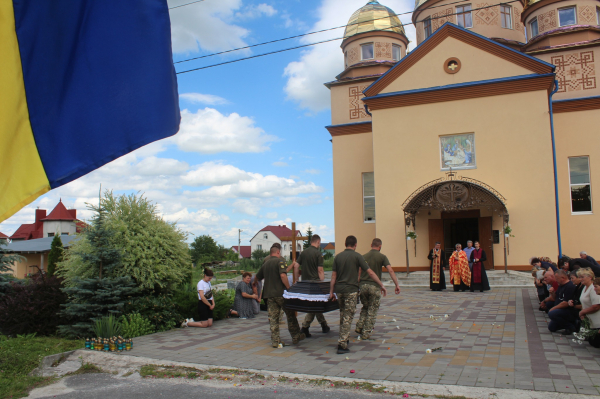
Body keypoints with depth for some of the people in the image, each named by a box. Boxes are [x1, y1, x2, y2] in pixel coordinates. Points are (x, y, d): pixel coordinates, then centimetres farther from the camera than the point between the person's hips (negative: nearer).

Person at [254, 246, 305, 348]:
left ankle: (275, 341, 5)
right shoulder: (280, 261, -5)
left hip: (269, 294, 5)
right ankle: (296, 336, 18)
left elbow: (257, 277, 25)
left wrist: (254, 284, 46)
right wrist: (289, 288, -12)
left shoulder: (265, 264, 14)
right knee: (290, 314, 10)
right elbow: (283, 275, -20)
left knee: (273, 318, 5)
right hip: (280, 293, -5)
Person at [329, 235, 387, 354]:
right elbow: (370, 273, -8)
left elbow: (333, 276, 6)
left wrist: (331, 292, 10)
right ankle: (342, 344, -6)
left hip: (339, 290, 5)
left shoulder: (338, 257, 7)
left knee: (343, 314, 20)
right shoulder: (357, 256, -6)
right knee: (348, 317, -2)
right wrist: (381, 285, -3)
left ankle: (343, 338, 28)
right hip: (351, 290, -5)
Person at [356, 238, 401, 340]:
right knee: (372, 311, 7)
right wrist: (397, 285, -13)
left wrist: (357, 286, 12)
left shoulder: (363, 257, 9)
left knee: (365, 307, 23)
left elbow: (358, 274, 7)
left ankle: (359, 327, 14)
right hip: (375, 287, -3)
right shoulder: (382, 257, -1)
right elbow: (390, 271, -13)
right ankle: (366, 333, 7)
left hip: (363, 285, 4)